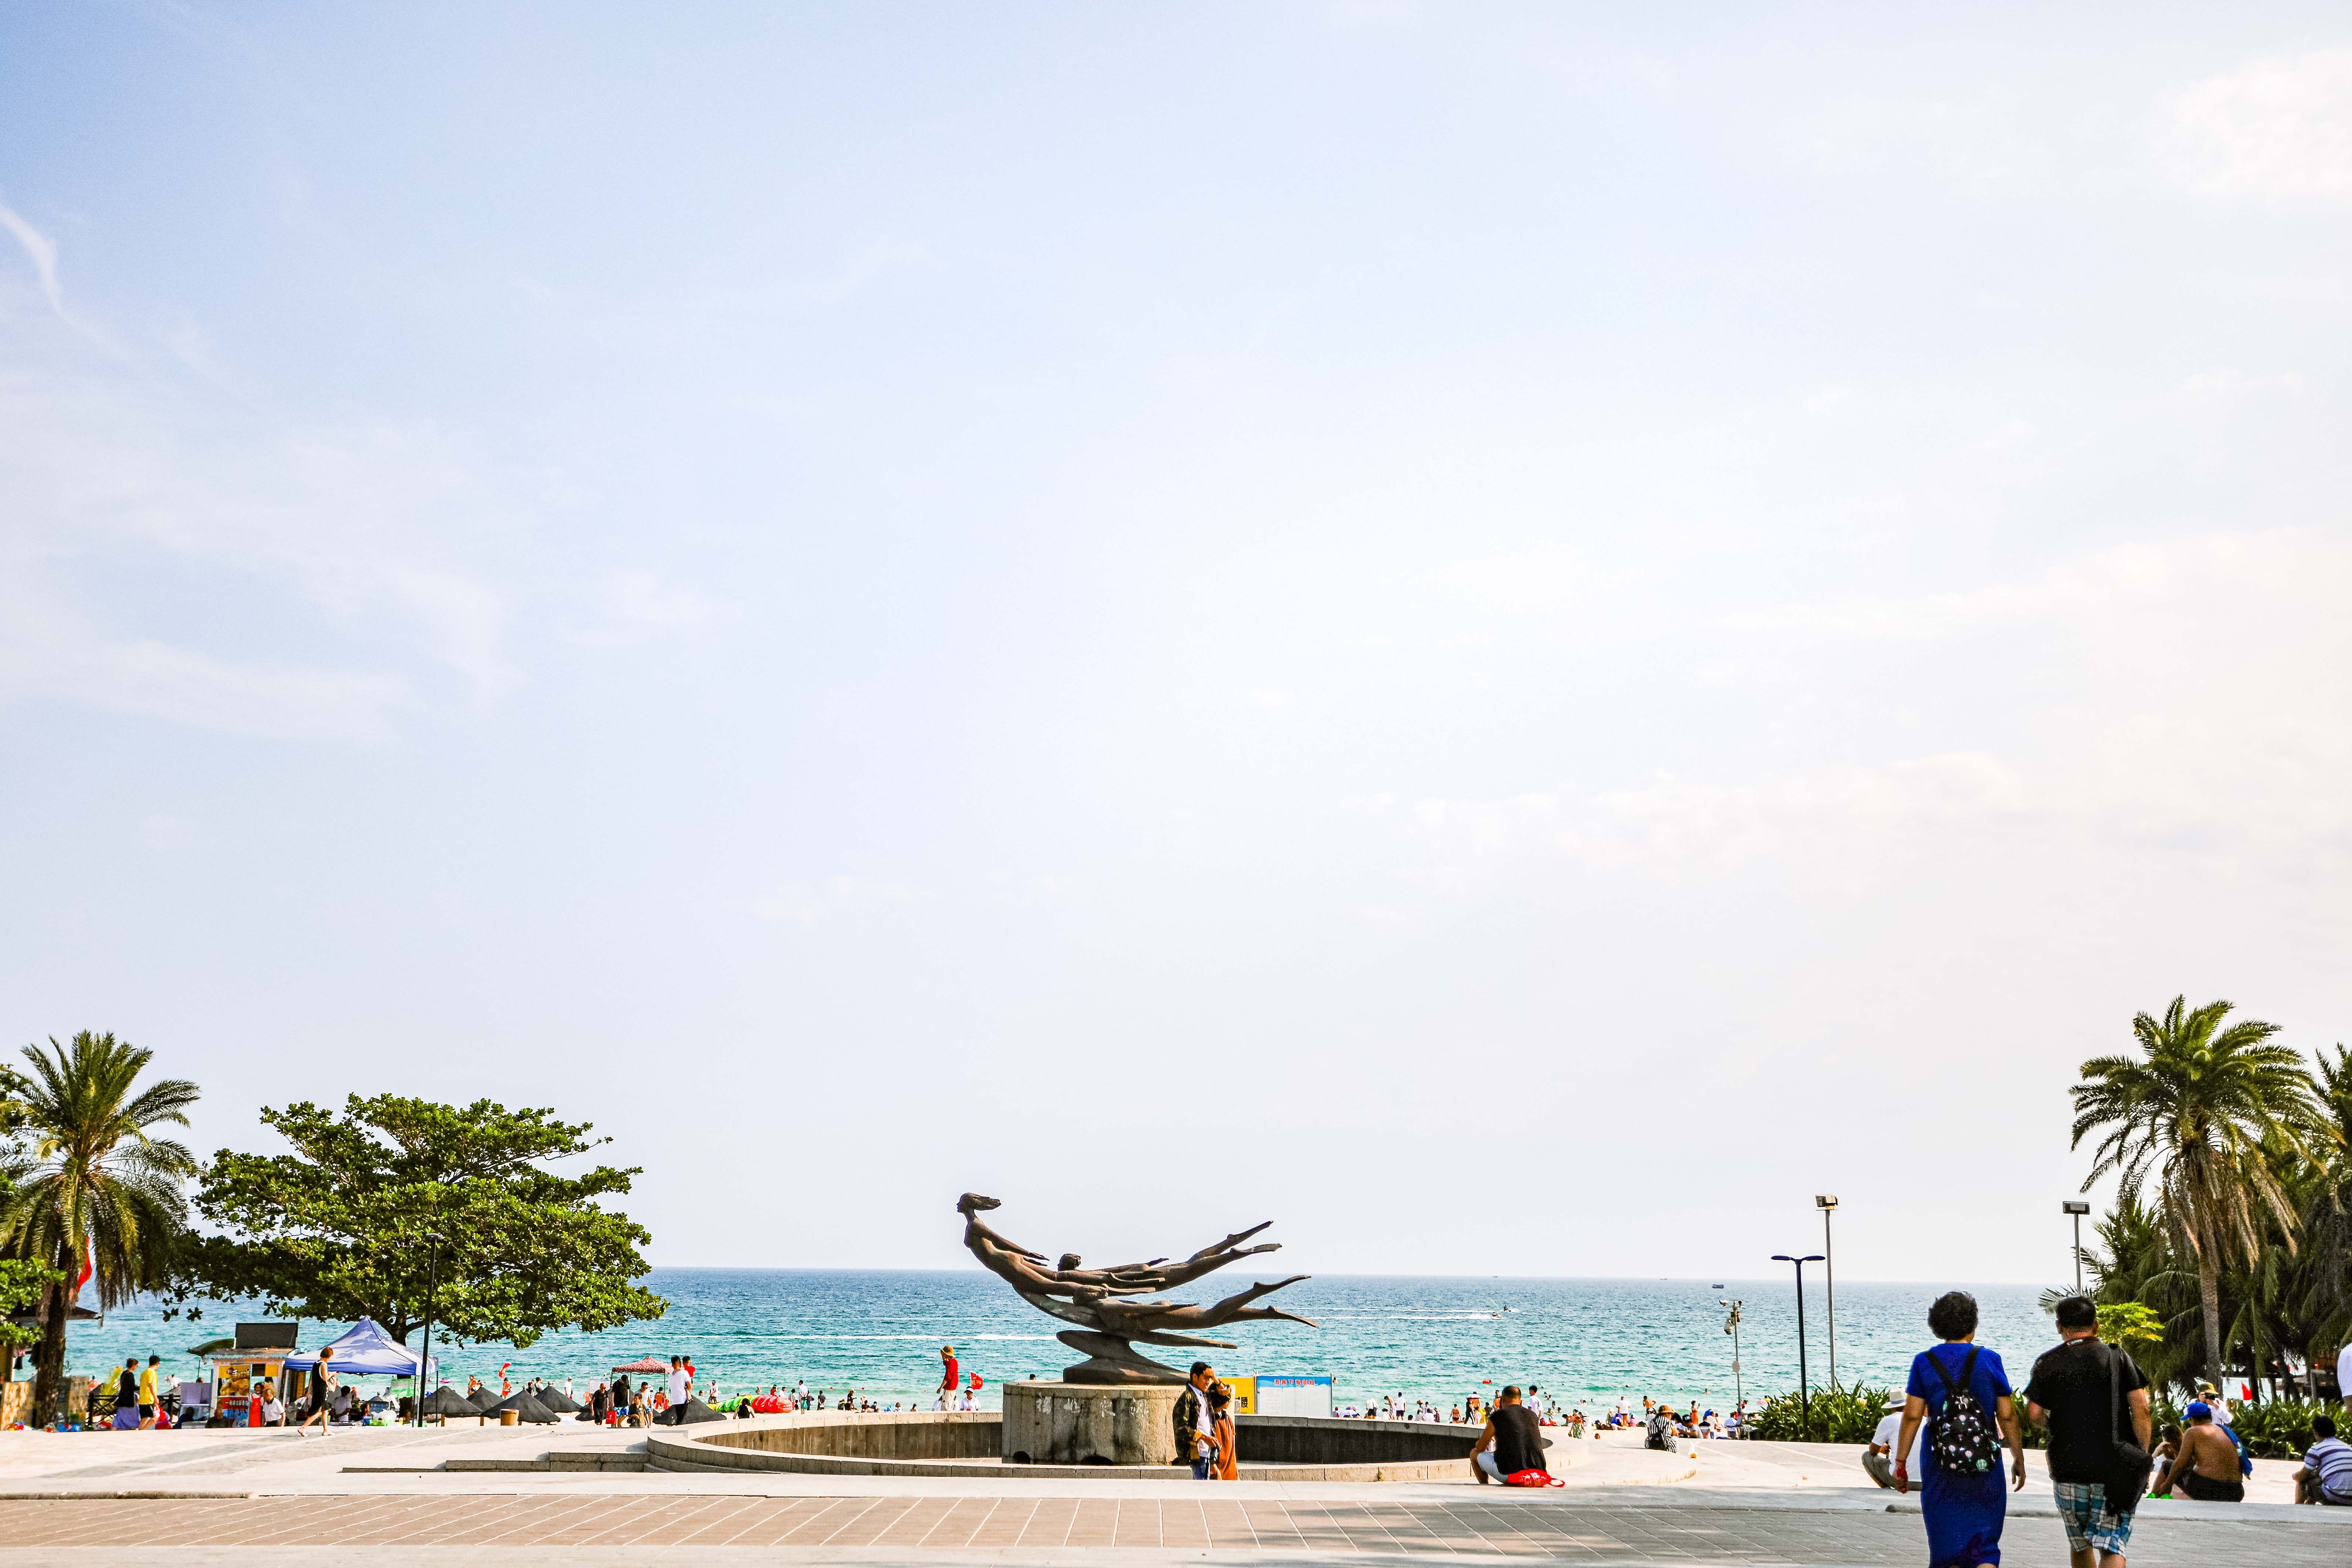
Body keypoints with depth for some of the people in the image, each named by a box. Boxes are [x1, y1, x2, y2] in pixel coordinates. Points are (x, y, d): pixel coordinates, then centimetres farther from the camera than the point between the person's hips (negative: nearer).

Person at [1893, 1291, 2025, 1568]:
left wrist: (1900, 1463, 1)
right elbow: (2007, 1415, 0)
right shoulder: (1990, 1361, -2)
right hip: (1985, 1465, 0)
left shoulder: (1924, 1363, -1)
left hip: (1939, 1465, 1)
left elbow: (1912, 1416, -4)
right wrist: (2018, 1460, 10)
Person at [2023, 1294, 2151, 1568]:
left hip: (2067, 1467, 1)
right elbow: (2140, 1408, -6)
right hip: (2116, 1467, -1)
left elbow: (2034, 1413, 0)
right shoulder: (2118, 1358, 1)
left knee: (2080, 1543, 20)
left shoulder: (2047, 1363, 3)